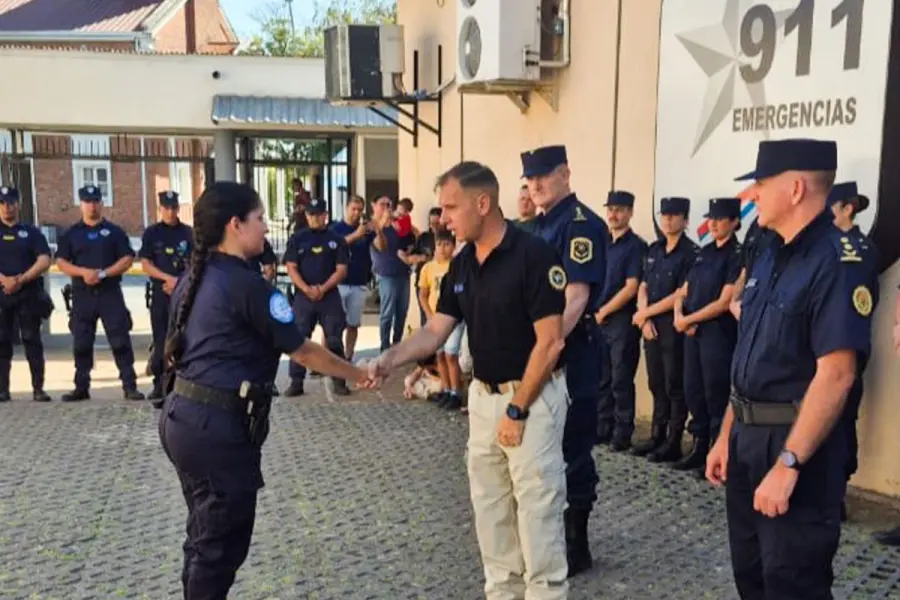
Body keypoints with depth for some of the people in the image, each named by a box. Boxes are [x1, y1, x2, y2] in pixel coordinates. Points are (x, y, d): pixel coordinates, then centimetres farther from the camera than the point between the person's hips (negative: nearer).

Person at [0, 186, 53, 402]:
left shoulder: (31, 232, 9)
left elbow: (44, 261, -3)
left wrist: (20, 280, -13)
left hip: (28, 294, -1)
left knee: (32, 340, -3)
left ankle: (38, 389, -1)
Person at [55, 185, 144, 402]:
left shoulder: (114, 231, 6)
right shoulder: (71, 234, 10)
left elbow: (127, 259, -1)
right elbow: (61, 262, 5)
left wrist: (103, 273, -14)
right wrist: (83, 272, -13)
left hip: (110, 293, -2)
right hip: (82, 295, 2)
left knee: (121, 341, -6)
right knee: (81, 344, 6)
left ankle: (130, 386, -3)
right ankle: (81, 388, 16)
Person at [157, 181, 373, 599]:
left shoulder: (193, 278, 11)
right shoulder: (248, 285, -16)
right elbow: (302, 351, -11)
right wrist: (357, 374, 2)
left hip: (181, 414, 9)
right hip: (218, 426, -9)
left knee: (205, 535, 22)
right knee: (222, 541, 7)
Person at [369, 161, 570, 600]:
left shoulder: (534, 255, -18)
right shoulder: (461, 264, 5)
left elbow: (549, 342, -19)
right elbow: (436, 329, 4)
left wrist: (517, 409, -16)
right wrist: (390, 359, -13)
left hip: (533, 397, -7)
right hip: (483, 396, 8)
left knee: (537, 509, 1)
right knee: (490, 508, 15)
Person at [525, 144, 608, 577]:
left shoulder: (581, 224, -14)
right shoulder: (539, 225, 14)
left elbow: (576, 298, -23)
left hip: (570, 351, -9)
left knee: (571, 447, 2)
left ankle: (575, 545, 16)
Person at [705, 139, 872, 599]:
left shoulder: (836, 262, -17)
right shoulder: (770, 256, 10)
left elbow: (835, 375, -25)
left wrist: (788, 463, -27)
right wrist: (727, 436, 12)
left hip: (795, 442, -8)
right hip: (748, 437, 8)